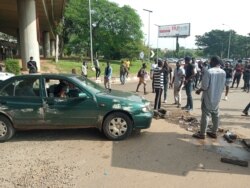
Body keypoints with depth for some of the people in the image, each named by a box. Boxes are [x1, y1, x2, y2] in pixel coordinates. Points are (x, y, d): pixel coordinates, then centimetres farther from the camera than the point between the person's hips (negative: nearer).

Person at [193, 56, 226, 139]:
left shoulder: (208, 71, -19)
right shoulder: (223, 72, 2)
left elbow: (204, 86, -19)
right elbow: (223, 86, 9)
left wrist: (199, 90, -1)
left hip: (208, 97, -6)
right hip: (217, 97, 6)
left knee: (205, 115, 0)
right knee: (215, 114, 14)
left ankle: (202, 133, 8)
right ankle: (214, 132, 25)